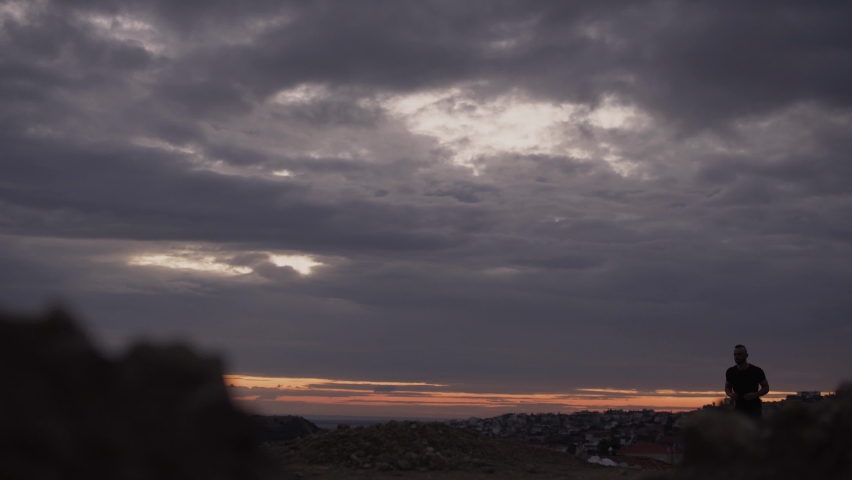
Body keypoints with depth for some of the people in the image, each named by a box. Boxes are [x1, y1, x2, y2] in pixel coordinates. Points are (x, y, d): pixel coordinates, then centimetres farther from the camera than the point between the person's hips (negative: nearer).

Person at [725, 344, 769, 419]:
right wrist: (730, 394, -9)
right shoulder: (730, 372, -1)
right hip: (739, 409, 2)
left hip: (755, 409, -2)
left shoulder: (757, 371, -8)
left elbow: (766, 387, 1)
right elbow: (727, 387, 15)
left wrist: (756, 394, -19)